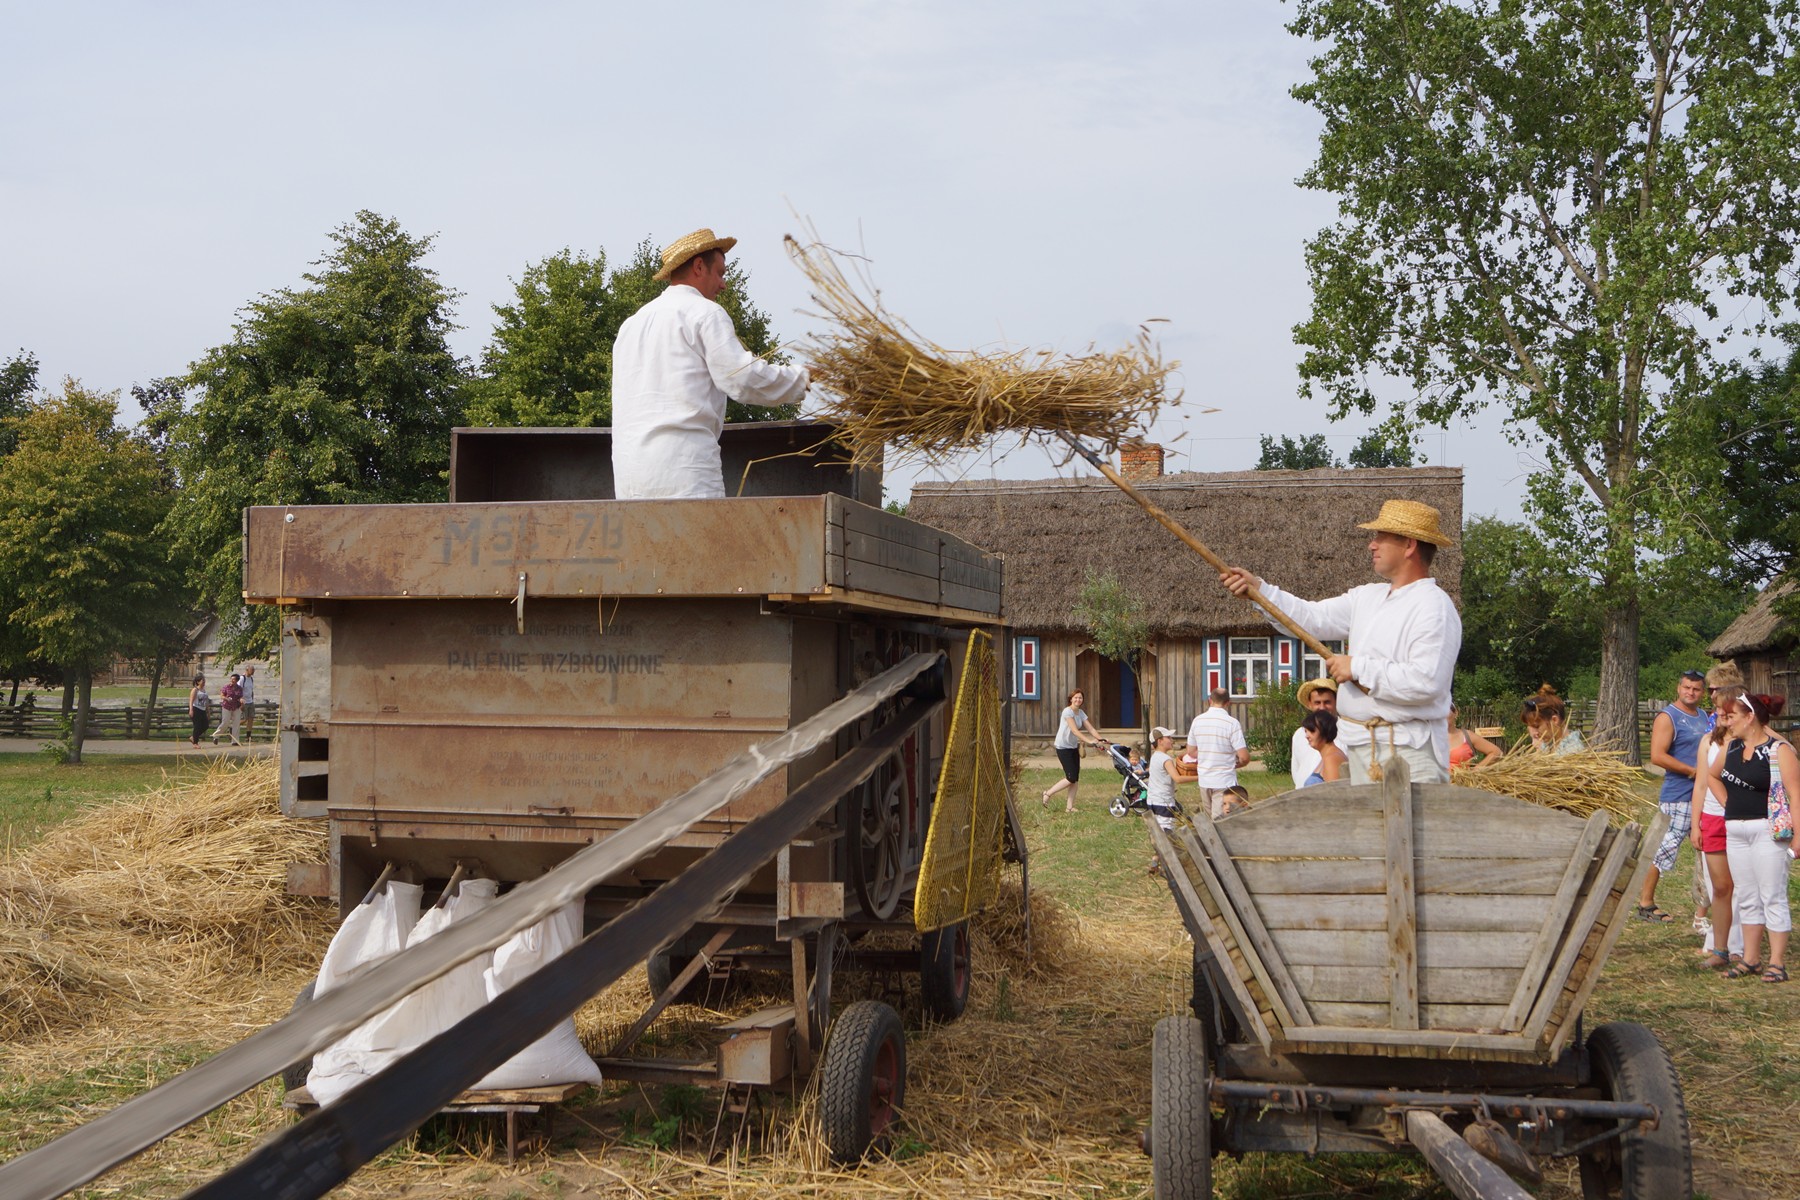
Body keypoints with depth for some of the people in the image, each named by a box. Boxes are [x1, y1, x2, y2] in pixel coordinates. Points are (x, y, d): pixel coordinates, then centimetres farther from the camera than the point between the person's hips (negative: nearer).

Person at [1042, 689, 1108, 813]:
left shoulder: (1080, 713, 8)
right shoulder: (1068, 711, -17)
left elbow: (1090, 729, 2)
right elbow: (1074, 730, -26)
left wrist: (1101, 740, -14)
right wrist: (1089, 741, -35)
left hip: (1073, 747, 8)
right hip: (1063, 747, -8)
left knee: (1076, 779, 2)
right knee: (1071, 778, -12)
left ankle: (1069, 807, 8)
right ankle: (1047, 795, 1)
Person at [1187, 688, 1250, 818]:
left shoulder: (1198, 721, 2)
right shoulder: (1231, 723, -13)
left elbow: (1191, 751, 12)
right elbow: (1244, 758, -14)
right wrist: (1234, 764, 7)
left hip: (1203, 781, 5)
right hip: (1225, 782, -5)